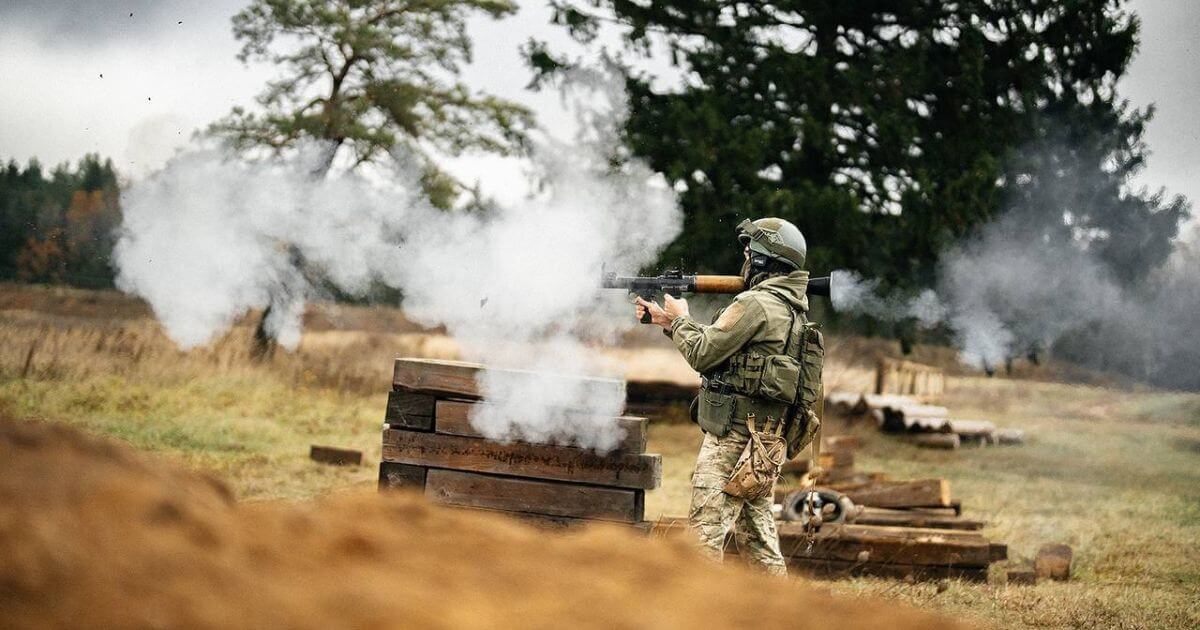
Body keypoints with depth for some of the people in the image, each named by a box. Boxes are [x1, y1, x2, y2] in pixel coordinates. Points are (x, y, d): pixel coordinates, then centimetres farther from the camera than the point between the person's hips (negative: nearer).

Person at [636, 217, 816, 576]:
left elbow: (702, 352, -14)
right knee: (756, 529, 15)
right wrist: (666, 321, 21)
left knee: (706, 527, -10)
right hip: (768, 438, 10)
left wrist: (681, 318, 5)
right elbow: (721, 347, 22)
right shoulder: (793, 307, 16)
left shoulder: (756, 304, -15)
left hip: (733, 436, -10)